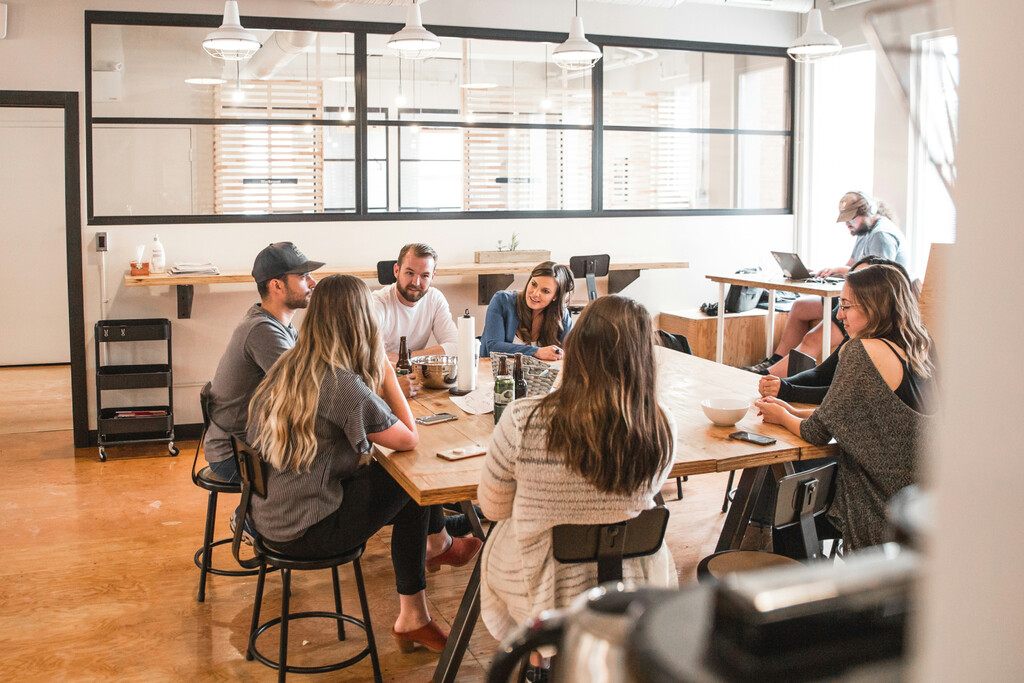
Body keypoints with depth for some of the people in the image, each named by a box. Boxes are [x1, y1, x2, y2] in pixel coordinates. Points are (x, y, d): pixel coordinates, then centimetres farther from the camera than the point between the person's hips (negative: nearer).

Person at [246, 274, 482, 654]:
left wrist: (378, 381, 1)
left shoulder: (287, 367, 2)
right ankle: (438, 544, 31)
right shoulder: (345, 386, -24)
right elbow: (409, 440, -12)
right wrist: (387, 373, -6)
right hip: (303, 532, -8)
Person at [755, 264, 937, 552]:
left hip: (883, 514, -8)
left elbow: (818, 433, -15)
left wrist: (783, 418, 4)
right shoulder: (918, 354, 5)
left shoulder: (863, 351, -20)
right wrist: (795, 412, 12)